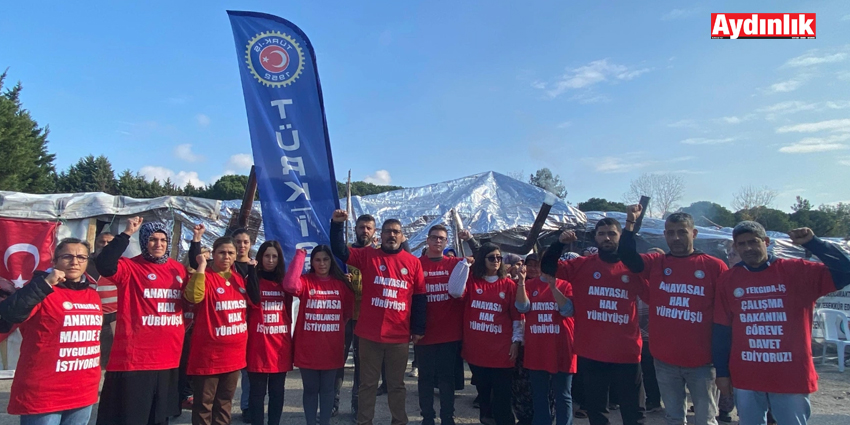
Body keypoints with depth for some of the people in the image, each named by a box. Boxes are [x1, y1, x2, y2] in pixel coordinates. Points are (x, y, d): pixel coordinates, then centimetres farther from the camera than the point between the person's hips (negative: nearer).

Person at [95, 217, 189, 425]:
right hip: (135, 359, -5)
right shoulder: (131, 267, -7)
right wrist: (127, 233, -27)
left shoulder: (178, 269, 9)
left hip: (169, 358, 6)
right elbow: (103, 265, -28)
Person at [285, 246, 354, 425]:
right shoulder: (305, 281, -4)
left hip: (331, 347, 2)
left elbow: (348, 311, 11)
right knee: (310, 389, 12)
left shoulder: (341, 283, 2)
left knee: (327, 389, 13)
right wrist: (300, 255, -22)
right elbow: (290, 285, -27)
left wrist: (335, 327, 4)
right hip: (307, 347, -1)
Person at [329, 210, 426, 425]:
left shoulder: (413, 262, 2)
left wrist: (418, 329, 3)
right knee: (368, 382, 13)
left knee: (396, 384, 16)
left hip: (399, 335, 1)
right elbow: (339, 250, -6)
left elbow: (420, 298, 5)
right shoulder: (368, 256, 2)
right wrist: (337, 224, -20)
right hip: (370, 334, 0)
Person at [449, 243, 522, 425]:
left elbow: (517, 315, 3)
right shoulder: (471, 280, 2)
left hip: (501, 348, -1)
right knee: (483, 389, 16)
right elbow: (455, 291, -18)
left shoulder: (508, 284, 1)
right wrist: (464, 263, -16)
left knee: (502, 394, 1)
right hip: (475, 348, 1)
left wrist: (516, 340, -4)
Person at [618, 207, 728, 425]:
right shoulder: (656, 263, 3)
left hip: (701, 360, -2)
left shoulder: (714, 266, -3)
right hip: (665, 359, 2)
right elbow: (627, 256, -12)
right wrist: (630, 222, -18)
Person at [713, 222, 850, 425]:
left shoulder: (797, 271, -3)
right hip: (745, 378, 1)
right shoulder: (728, 280, 0)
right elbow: (721, 330, 3)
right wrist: (722, 372, 3)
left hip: (791, 377, -1)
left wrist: (812, 242, -19)